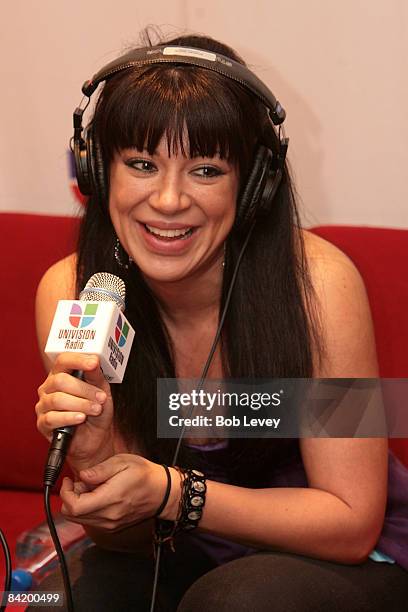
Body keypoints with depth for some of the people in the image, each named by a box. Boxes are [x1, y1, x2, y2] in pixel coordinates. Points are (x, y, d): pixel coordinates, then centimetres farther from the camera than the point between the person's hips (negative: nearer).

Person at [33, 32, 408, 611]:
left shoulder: (317, 282, -24)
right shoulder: (68, 292, -14)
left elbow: (352, 524, -19)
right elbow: (126, 536, -9)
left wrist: (168, 492, -31)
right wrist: (92, 455, -32)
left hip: (340, 564, -2)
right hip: (179, 559, 2)